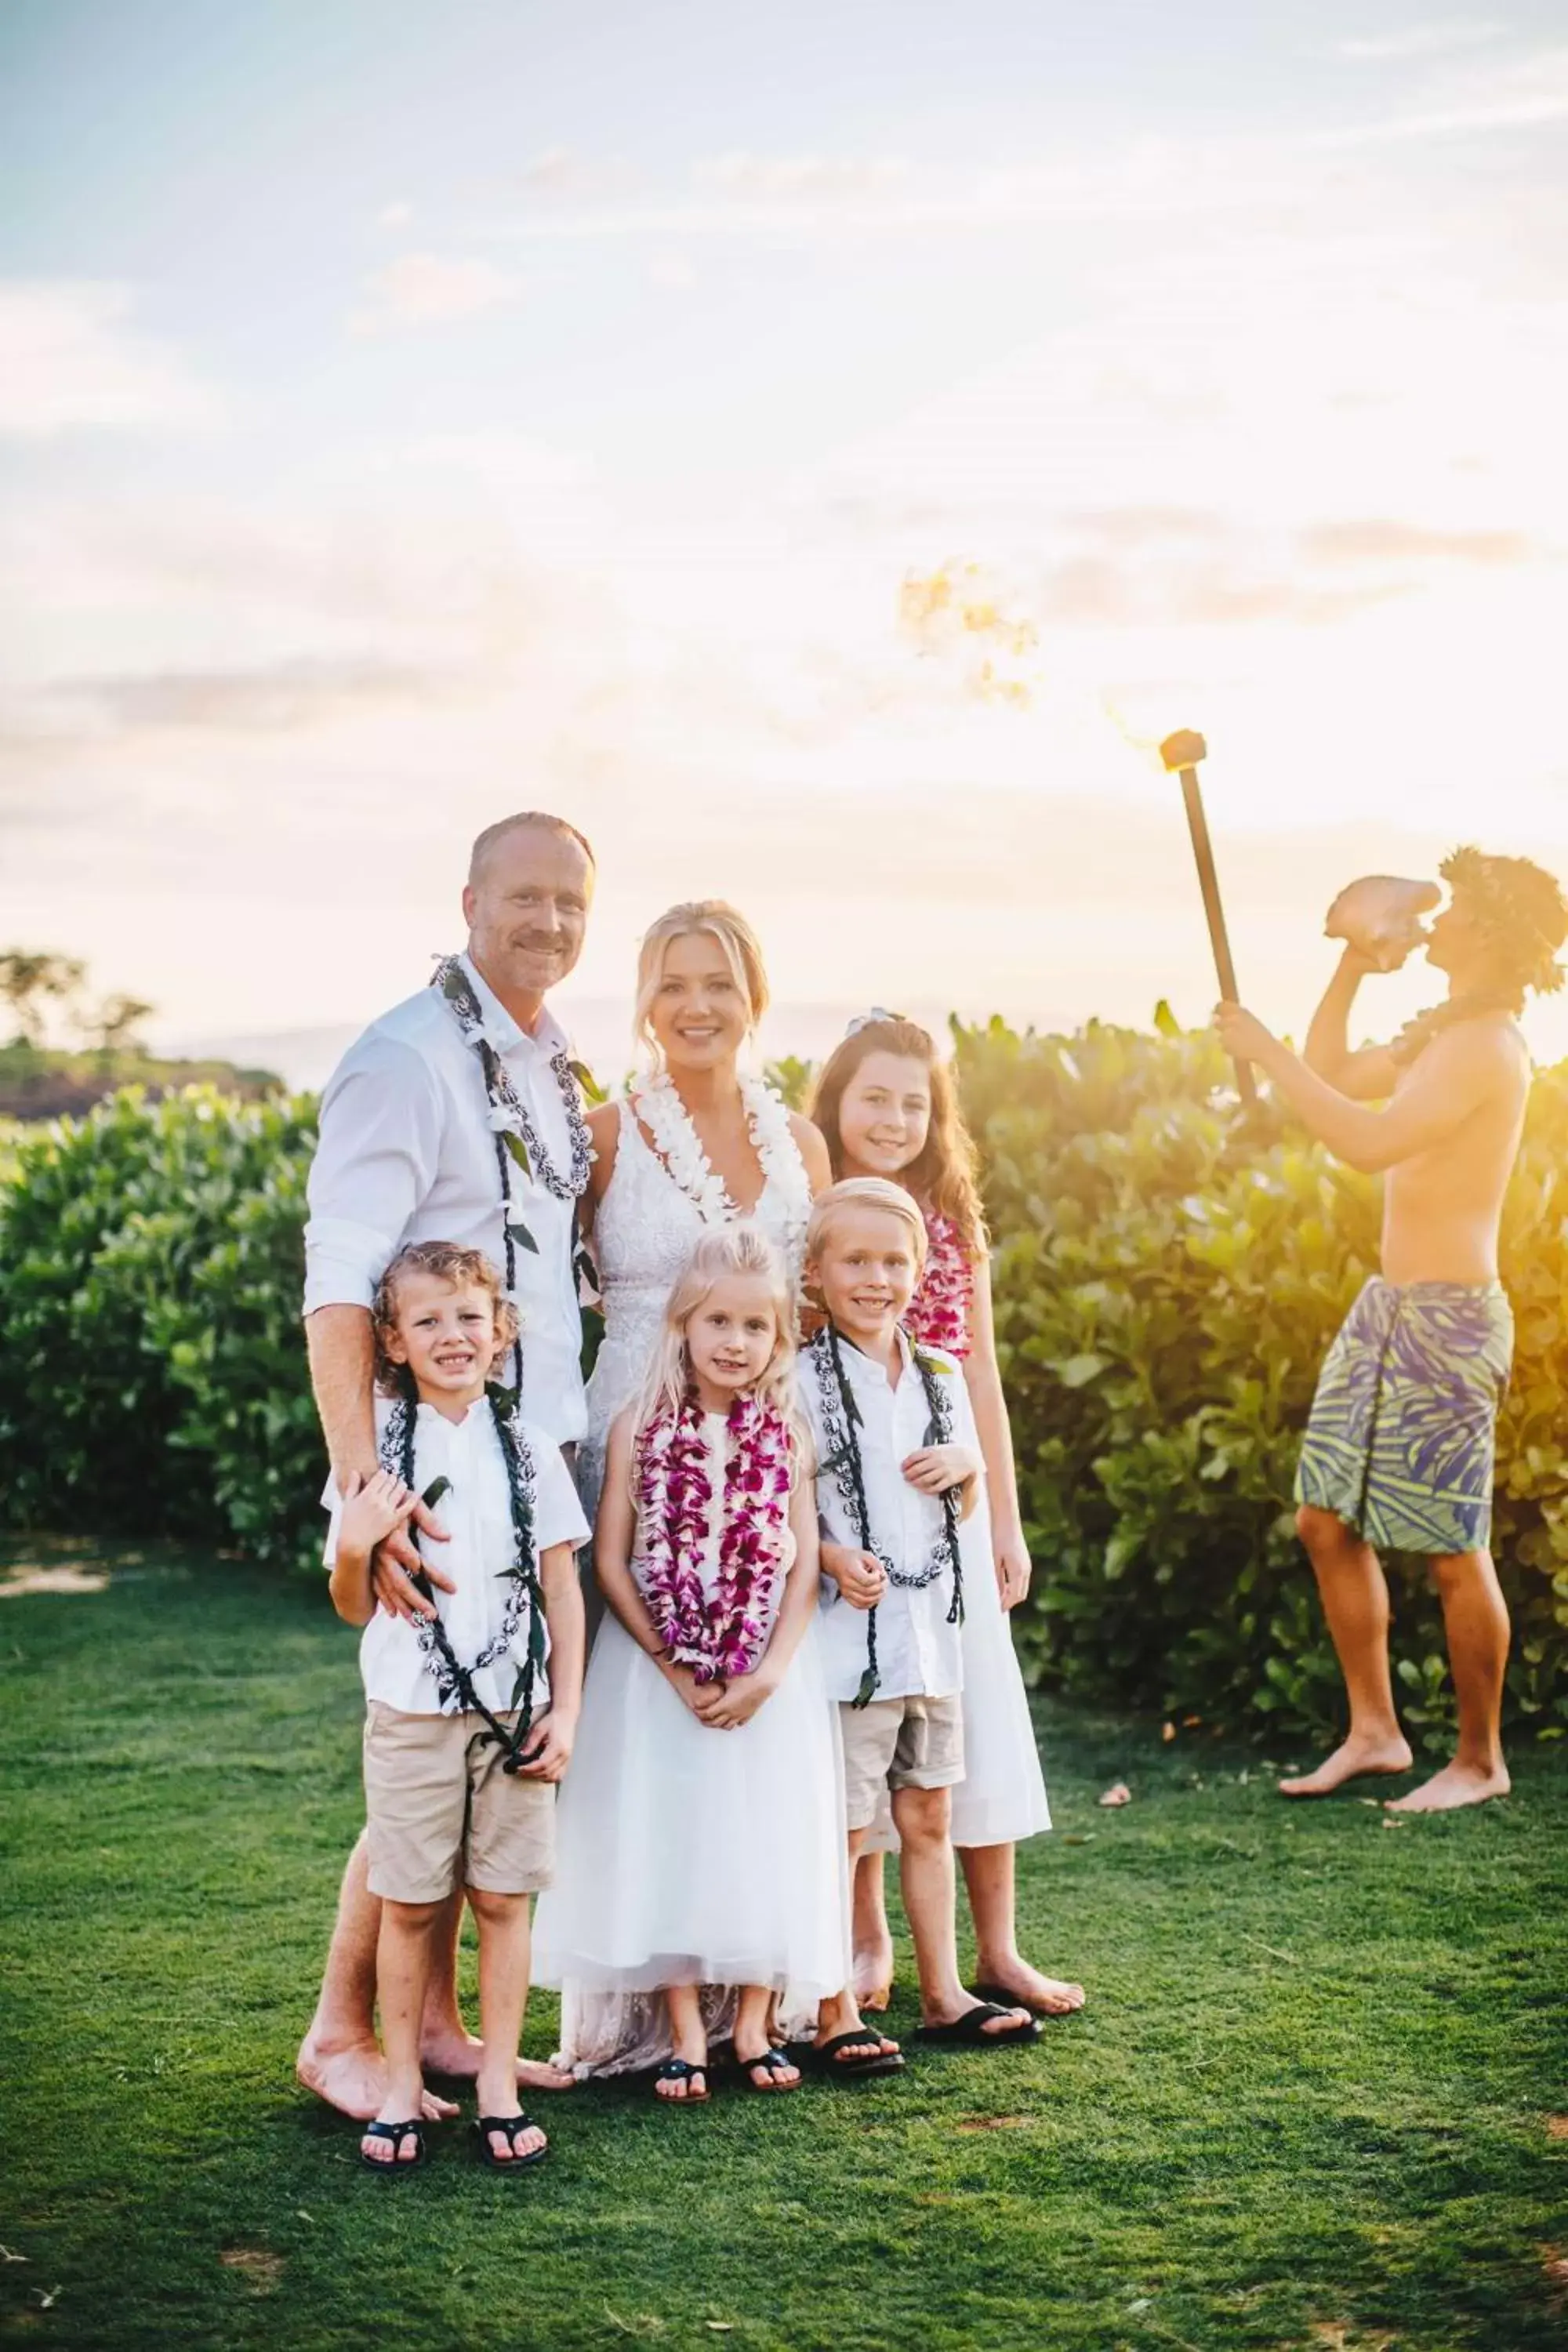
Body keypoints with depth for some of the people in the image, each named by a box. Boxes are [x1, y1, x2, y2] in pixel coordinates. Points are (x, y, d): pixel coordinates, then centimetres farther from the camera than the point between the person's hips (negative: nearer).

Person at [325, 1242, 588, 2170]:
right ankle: (402, 2088, 17)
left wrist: (565, 1709, 1)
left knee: (503, 1900, 5)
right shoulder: (376, 1454, 0)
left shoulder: (529, 1450, 3)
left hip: (514, 1712, 1)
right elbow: (354, 1608, 4)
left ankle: (499, 2086, 15)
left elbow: (563, 1592, 6)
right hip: (411, 1711, -1)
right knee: (409, 1905, 5)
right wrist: (355, 1546, -16)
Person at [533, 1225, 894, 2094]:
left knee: (765, 1835, 3)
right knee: (667, 1835, -1)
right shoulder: (639, 1429, -2)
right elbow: (611, 1562, -4)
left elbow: (803, 1565, 0)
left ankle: (752, 2024, 15)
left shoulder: (787, 1433, 2)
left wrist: (767, 1674, -11)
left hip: (769, 1678, 2)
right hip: (659, 1673, -1)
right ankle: (683, 2032, 9)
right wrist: (675, 1669, -11)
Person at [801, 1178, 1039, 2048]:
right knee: (843, 1828, -2)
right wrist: (831, 1558, -22)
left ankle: (943, 1994, 24)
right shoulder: (802, 1381, -7)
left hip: (933, 1626, 6)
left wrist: (965, 1470, -2)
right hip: (849, 1636, -6)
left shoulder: (940, 1373, 11)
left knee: (929, 1819, 14)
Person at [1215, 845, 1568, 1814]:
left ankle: (1481, 1761, 13)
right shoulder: (1442, 1030, 13)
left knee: (1456, 1550, 0)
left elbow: (1369, 1140, -28)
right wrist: (1353, 967, 14)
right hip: (1391, 1308, 10)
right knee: (1329, 1521, 12)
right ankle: (1375, 1730, 23)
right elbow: (1335, 1074, 24)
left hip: (1449, 1318, -10)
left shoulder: (1487, 1045, -17)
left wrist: (1267, 1052, -23)